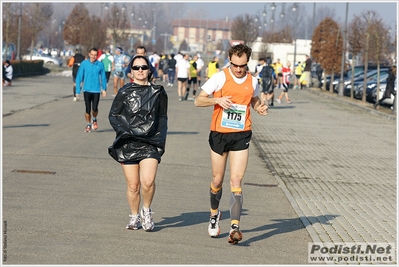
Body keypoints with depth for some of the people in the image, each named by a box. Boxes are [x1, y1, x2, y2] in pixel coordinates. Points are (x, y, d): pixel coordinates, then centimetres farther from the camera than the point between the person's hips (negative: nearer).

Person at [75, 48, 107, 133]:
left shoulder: (100, 65, 1)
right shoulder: (84, 64, 0)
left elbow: (103, 78, 10)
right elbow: (79, 77, 2)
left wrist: (104, 89, 4)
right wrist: (78, 90, -1)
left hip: (96, 90, 0)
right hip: (87, 90, 0)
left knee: (94, 109, -9)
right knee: (87, 109, 1)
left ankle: (94, 120, 22)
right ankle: (88, 125, 19)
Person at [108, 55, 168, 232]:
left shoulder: (158, 92, 8)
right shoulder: (124, 92, 4)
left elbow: (162, 118, 14)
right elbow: (113, 115, 7)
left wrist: (160, 139, 4)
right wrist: (124, 131, -7)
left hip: (150, 144, 0)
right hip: (128, 144, 0)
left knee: (148, 181, -19)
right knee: (133, 185, 2)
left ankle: (146, 210, 8)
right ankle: (134, 217, 23)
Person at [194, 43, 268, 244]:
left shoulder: (252, 81, 3)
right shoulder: (219, 78, -6)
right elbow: (198, 101, -5)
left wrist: (260, 108, 1)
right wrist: (218, 100, -22)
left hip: (241, 136, 1)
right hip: (219, 135, 0)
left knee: (236, 181, -10)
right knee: (217, 180, 11)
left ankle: (235, 227, -15)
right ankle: (214, 214, 38)